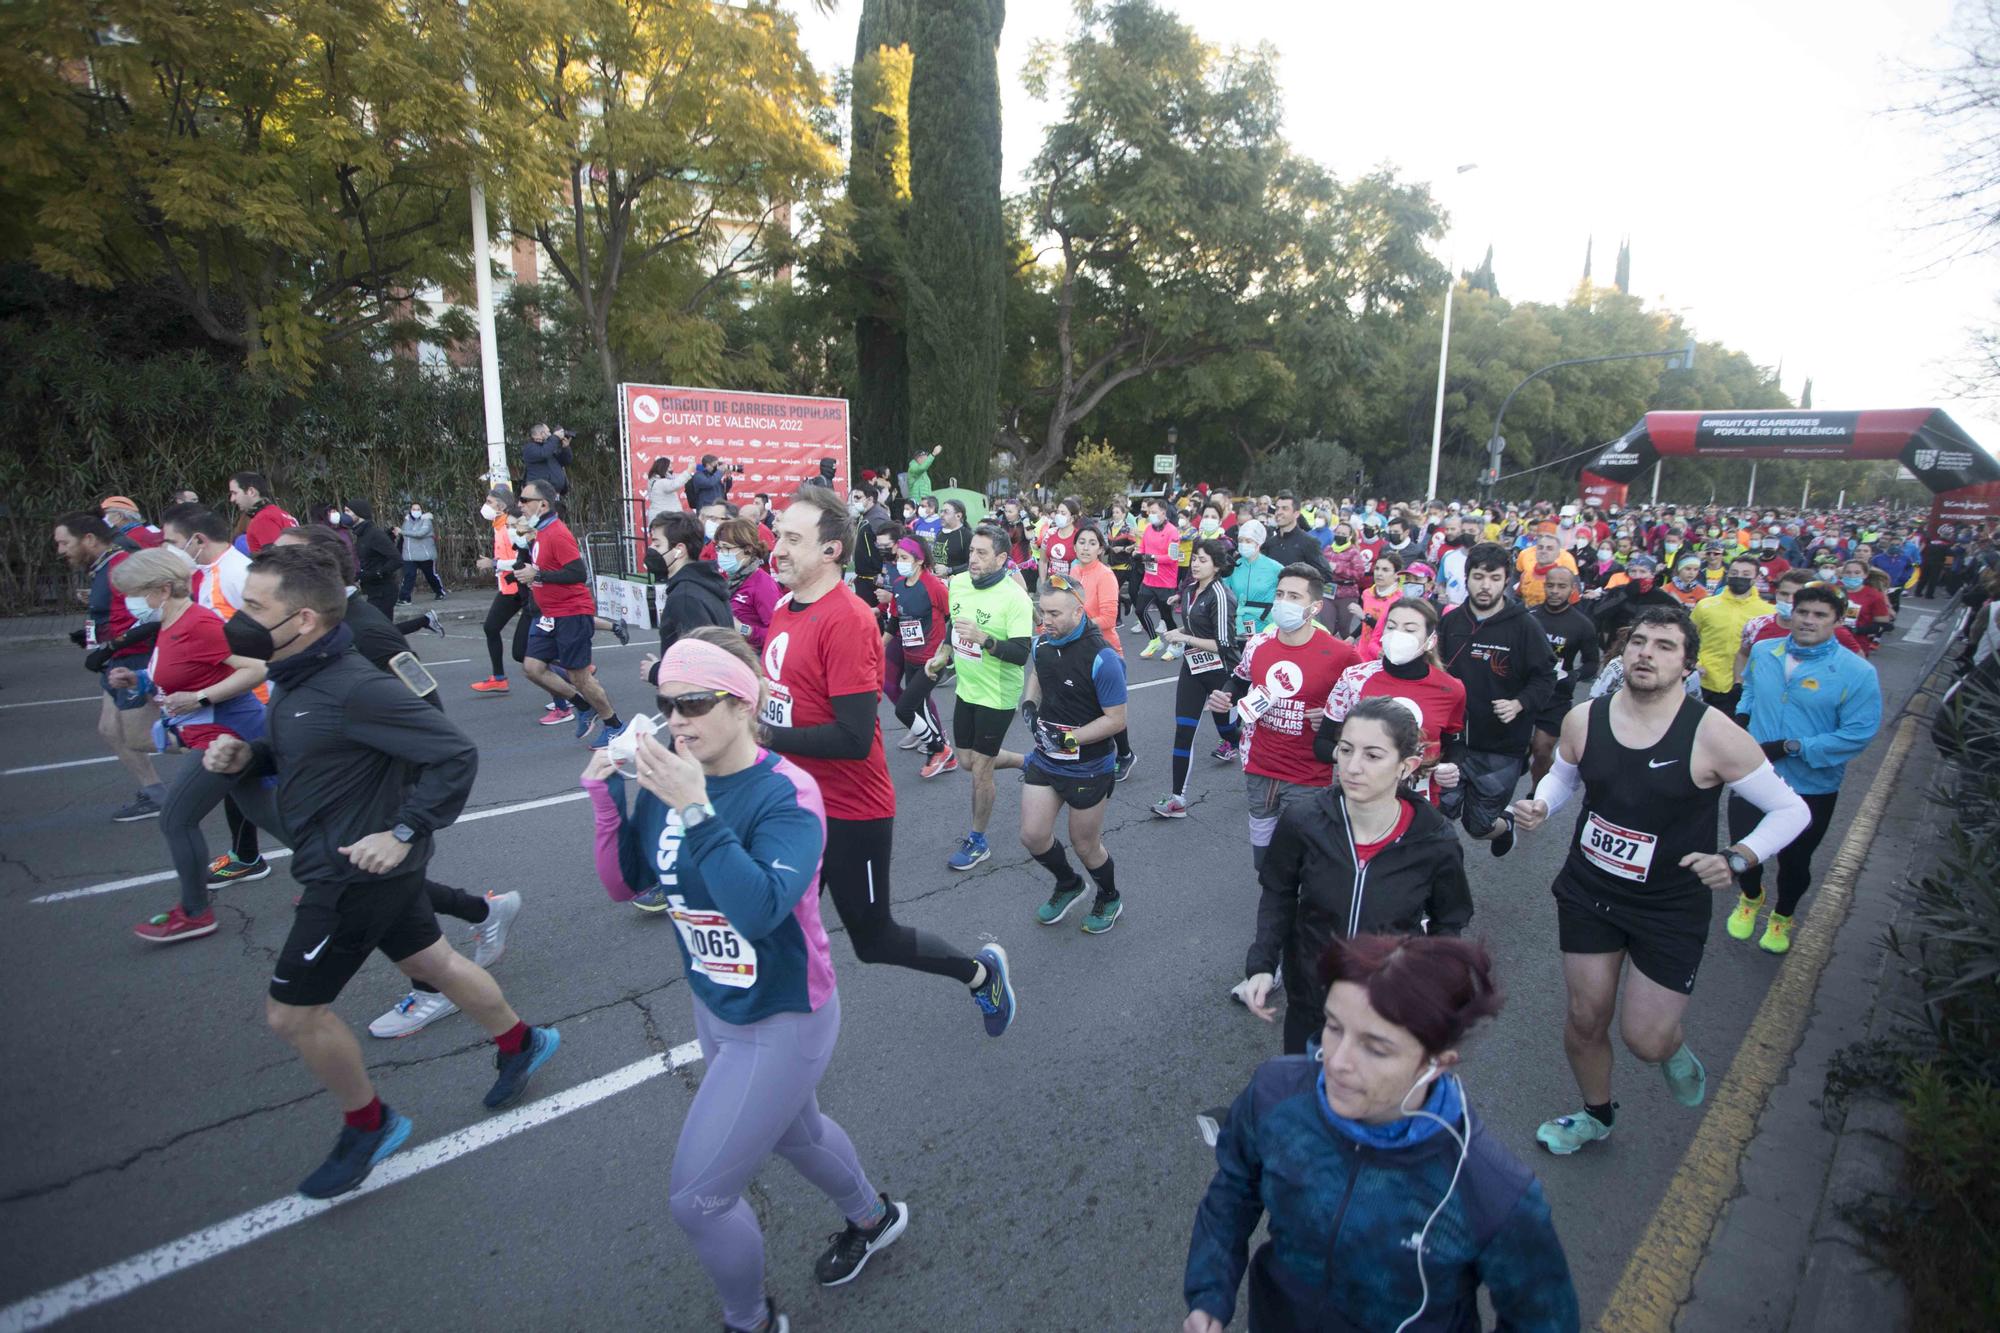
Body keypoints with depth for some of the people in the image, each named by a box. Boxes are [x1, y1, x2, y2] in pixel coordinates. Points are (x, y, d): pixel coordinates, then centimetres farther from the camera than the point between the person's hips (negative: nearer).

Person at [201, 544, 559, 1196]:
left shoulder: (354, 688, -27)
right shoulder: (301, 678, 2)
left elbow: (456, 754, -29)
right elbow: (300, 755, 18)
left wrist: (404, 831, -26)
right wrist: (246, 754, -1)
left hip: (358, 871, -9)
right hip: (338, 866, 9)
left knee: (293, 1012, 5)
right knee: (429, 961, 23)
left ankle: (368, 1125, 27)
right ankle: (521, 1042, 42)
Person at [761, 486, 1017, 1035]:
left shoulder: (846, 620, -24)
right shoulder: (784, 607, 4)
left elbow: (854, 738, -27)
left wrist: (765, 736, -22)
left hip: (851, 814, -8)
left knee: (873, 940, 10)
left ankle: (981, 972, 34)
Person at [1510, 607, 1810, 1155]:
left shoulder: (1713, 735, -19)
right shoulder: (1584, 720, -9)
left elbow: (1792, 809, -10)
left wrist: (1736, 859, -26)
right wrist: (1539, 806, -10)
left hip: (1672, 908, -2)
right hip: (1587, 891, 3)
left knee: (1644, 1039, -1)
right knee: (1586, 1020, 12)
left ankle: (1674, 1048, 40)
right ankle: (1597, 1114, 42)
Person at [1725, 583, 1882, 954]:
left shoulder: (1857, 672, -15)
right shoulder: (1763, 652, -2)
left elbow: (1858, 734, -18)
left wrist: (1789, 747, -23)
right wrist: (1740, 723, 4)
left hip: (1811, 789, -2)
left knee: (1794, 860, 16)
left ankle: (1782, 917, 45)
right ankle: (1750, 898, 44)